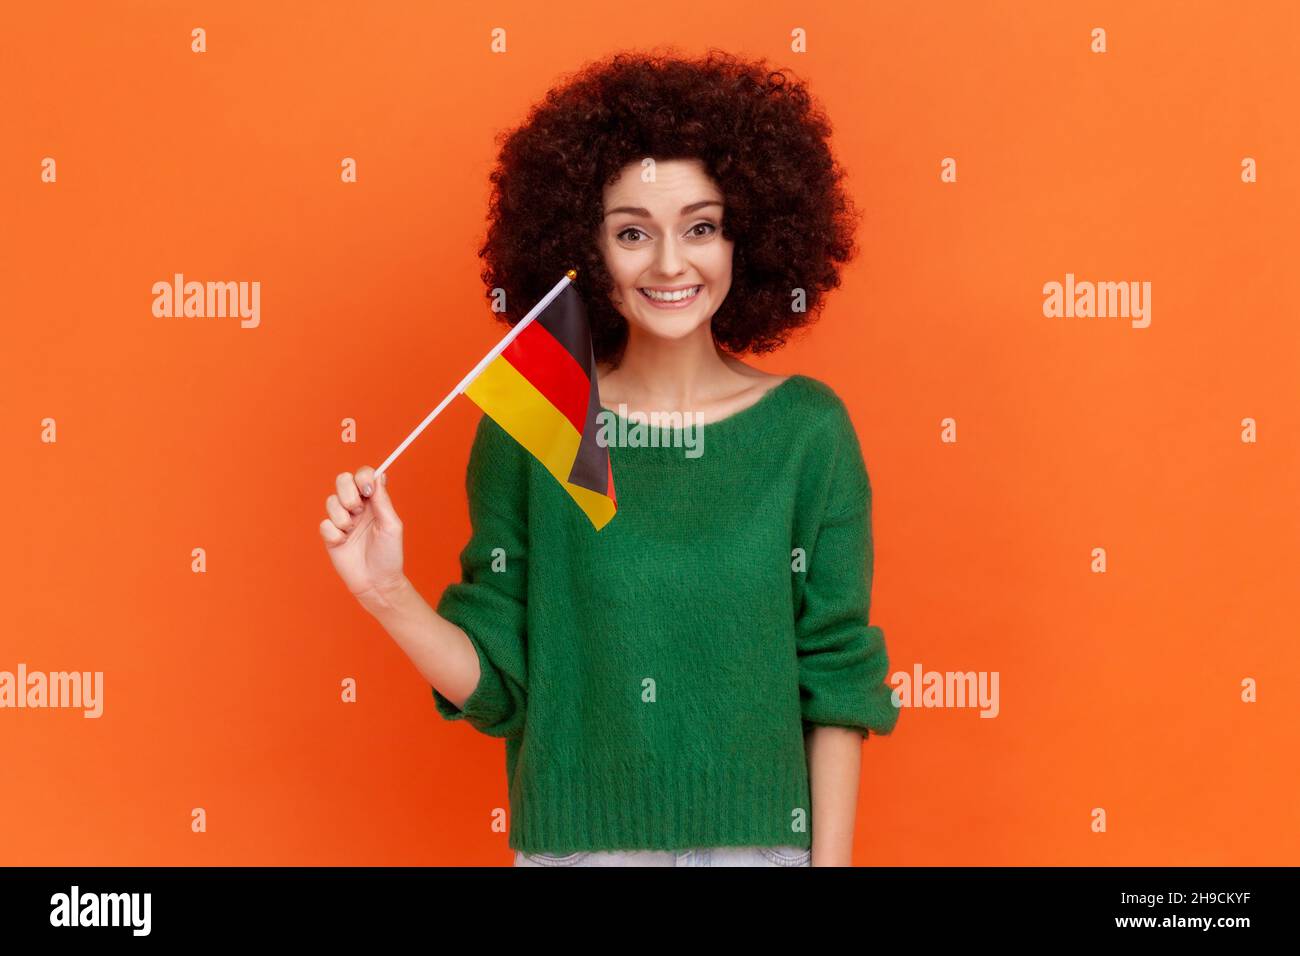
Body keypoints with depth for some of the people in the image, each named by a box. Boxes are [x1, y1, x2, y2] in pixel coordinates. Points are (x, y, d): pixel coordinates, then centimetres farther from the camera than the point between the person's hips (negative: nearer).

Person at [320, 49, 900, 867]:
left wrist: (830, 857, -5)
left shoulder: (808, 429, -7)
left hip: (760, 839, 0)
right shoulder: (525, 432, -7)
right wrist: (388, 594, -19)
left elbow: (837, 680, -3)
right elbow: (498, 684, -4)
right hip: (575, 839, 0)